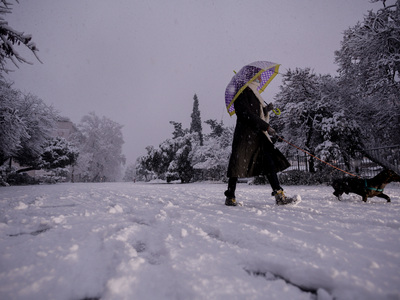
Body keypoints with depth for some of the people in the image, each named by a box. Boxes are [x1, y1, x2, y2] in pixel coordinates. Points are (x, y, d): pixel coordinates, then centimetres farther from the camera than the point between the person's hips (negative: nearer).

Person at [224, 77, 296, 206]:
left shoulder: (253, 91, 23)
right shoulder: (242, 92, -6)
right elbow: (247, 114, -17)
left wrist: (267, 108, 36)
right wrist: (266, 126, -17)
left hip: (258, 135, 9)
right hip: (245, 135, -9)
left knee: (269, 163, 3)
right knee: (238, 165, -4)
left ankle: (279, 196, 6)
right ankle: (230, 197, 8)